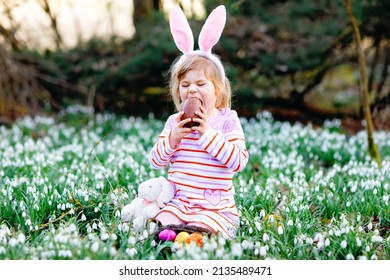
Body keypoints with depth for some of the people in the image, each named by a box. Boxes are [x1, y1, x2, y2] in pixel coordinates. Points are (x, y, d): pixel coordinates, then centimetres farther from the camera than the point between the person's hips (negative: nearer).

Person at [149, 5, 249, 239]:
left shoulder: (227, 120, -2)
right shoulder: (175, 121, 10)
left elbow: (239, 161, -14)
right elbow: (156, 162, 8)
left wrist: (208, 134, -19)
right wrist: (172, 137, -10)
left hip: (216, 208, -3)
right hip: (178, 203, 4)